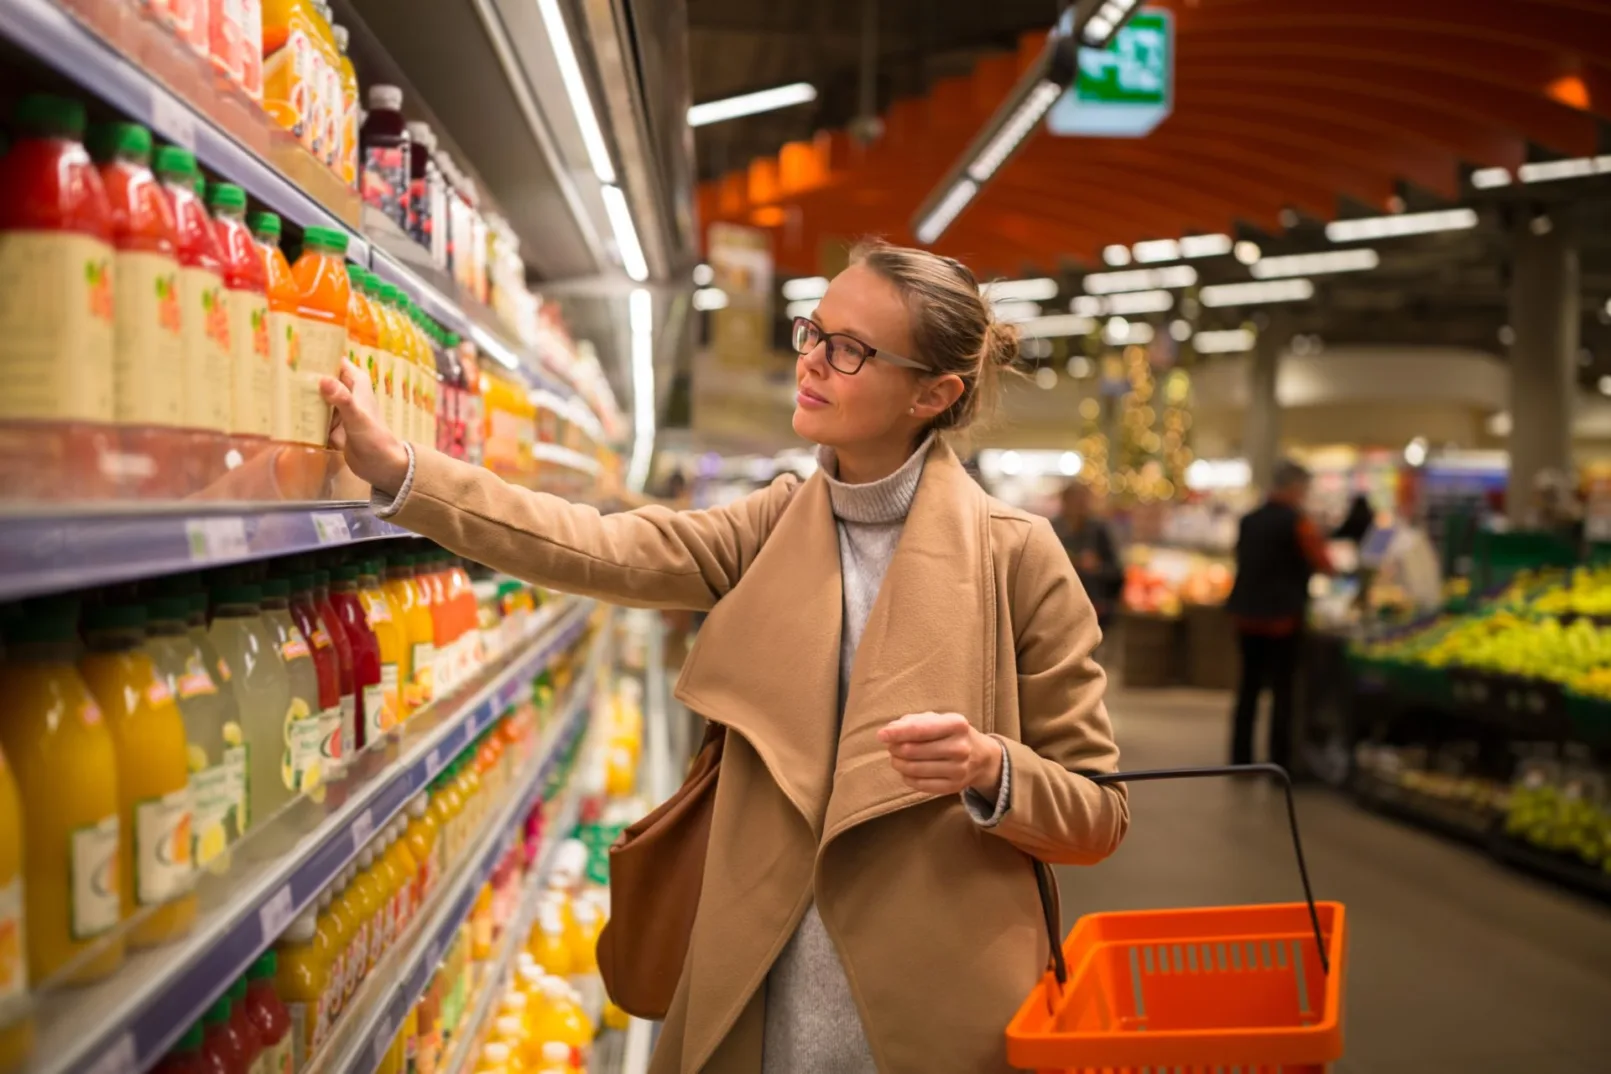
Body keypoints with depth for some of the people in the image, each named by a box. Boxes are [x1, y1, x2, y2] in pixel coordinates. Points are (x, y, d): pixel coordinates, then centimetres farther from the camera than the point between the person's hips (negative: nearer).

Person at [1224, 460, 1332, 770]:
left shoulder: (1248, 520, 7)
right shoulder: (1297, 522, -12)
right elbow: (1323, 565, -9)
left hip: (1246, 614, 6)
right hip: (1282, 617, -6)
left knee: (1249, 687, 12)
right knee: (1283, 691, 1)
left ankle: (1241, 759, 16)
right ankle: (1280, 764, 3)